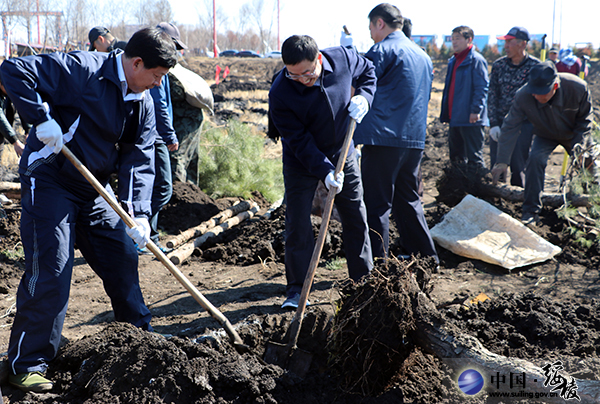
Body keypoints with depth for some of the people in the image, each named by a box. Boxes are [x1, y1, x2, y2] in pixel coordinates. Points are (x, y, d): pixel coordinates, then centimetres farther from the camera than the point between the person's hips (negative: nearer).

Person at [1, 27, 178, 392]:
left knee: (123, 259, 13)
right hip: (49, 181, -7)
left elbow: (140, 160, -4)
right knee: (51, 270, -10)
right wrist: (42, 117, -31)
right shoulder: (81, 70, -20)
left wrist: (139, 212, -17)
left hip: (94, 189, 8)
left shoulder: (143, 104, 2)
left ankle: (142, 338, 33)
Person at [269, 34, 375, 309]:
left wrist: (363, 96, -15)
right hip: (301, 162, -3)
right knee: (298, 224, -7)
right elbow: (299, 141, -24)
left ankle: (364, 279, 27)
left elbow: (368, 71, 4)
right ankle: (297, 290, 5)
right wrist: (324, 171, -34)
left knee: (356, 217, 11)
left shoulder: (342, 58, -20)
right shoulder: (280, 94, -28)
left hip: (342, 154, 3)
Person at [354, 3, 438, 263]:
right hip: (415, 138, 8)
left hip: (383, 137, -8)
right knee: (408, 200, 18)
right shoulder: (423, 56, 20)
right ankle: (426, 258, 23)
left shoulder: (383, 50, -6)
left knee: (376, 204, -3)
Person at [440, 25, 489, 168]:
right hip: (455, 118, 9)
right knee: (456, 157, 15)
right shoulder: (453, 61, 18)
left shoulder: (476, 60, -9)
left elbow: (482, 87, -15)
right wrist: (446, 112, 19)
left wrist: (476, 110, -21)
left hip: (470, 119, -9)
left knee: (474, 157, -5)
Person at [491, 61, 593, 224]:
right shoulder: (523, 96, -34)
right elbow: (510, 127, -28)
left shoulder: (578, 88, -33)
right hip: (546, 136, -1)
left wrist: (578, 145, -23)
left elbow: (585, 119, -14)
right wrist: (502, 161, -33)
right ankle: (531, 211, -17)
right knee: (535, 159, -25)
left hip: (574, 134, 1)